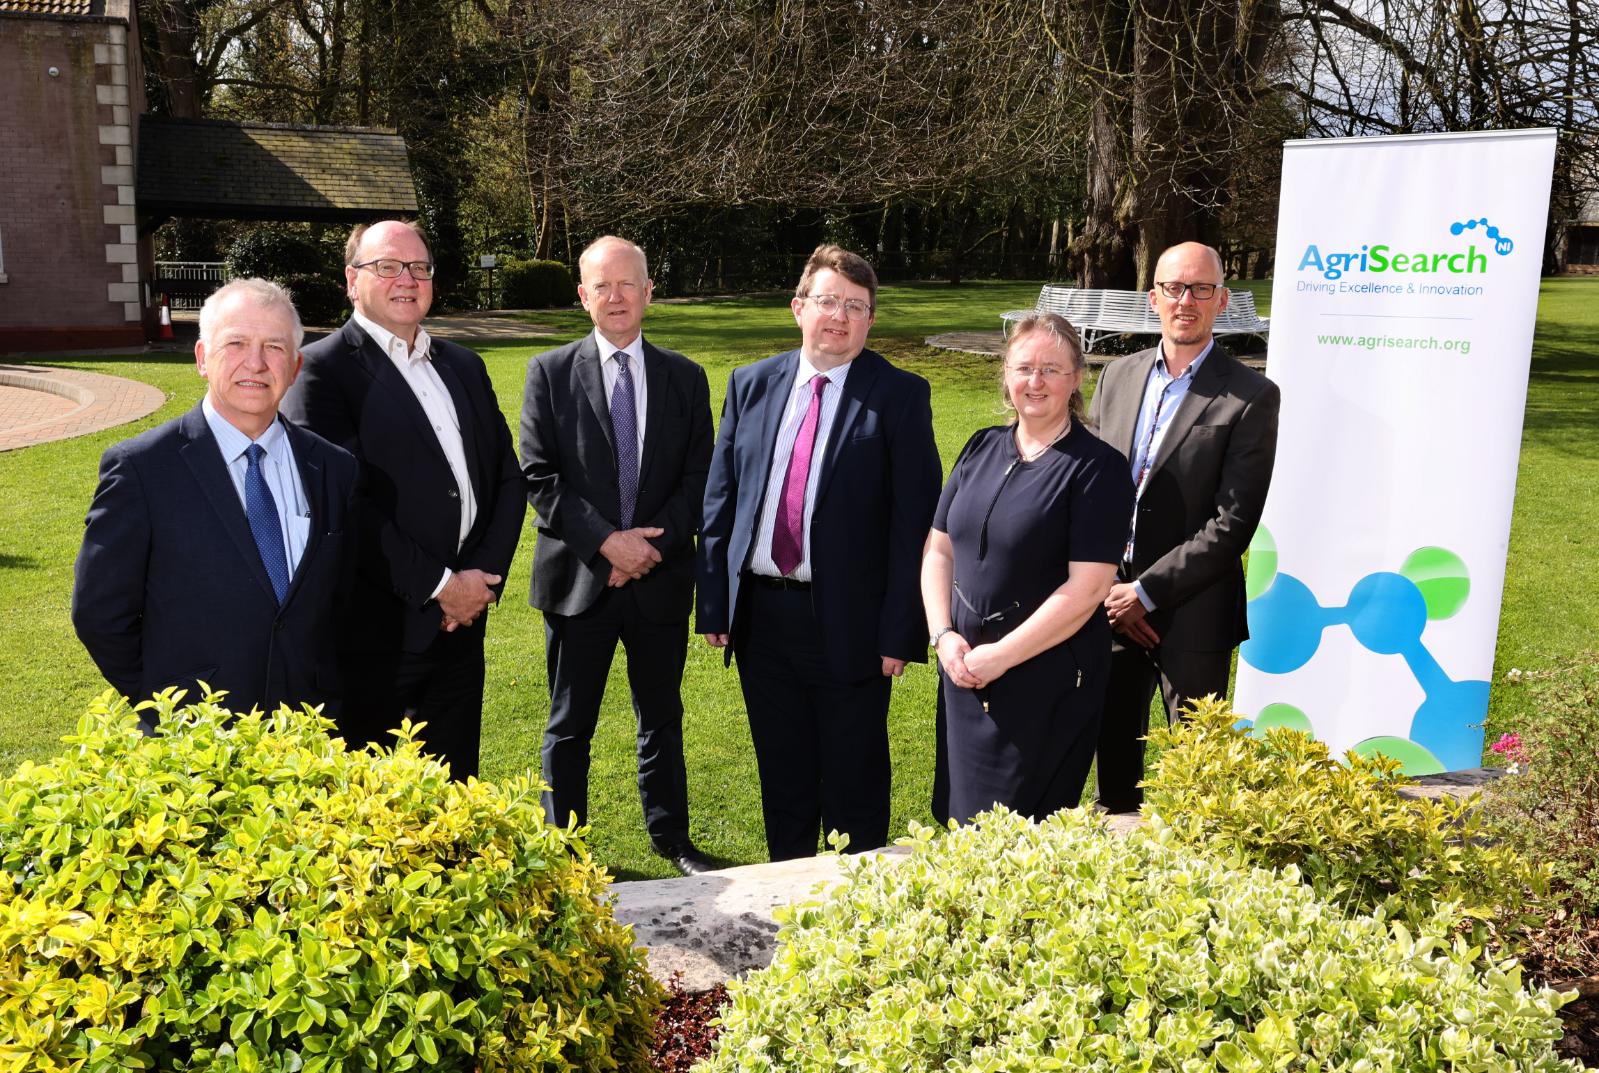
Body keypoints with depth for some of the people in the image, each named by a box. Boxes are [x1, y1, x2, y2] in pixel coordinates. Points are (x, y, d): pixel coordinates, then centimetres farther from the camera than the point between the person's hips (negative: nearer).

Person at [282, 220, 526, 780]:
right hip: (377, 630, -6)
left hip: (462, 622, 6)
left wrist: (483, 577, -3)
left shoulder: (464, 366, 14)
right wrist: (438, 584, -14)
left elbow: (508, 478, 11)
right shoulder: (323, 370, -7)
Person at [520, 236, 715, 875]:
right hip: (579, 578, -2)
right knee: (570, 727, 10)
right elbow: (538, 477, -7)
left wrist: (653, 542, -12)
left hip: (662, 577, 2)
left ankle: (670, 837, 33)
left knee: (663, 719, 16)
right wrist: (607, 540, -17)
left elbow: (698, 479, 2)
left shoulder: (685, 378, 5)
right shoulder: (551, 373, -1)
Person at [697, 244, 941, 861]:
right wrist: (713, 603, 3)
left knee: (855, 790, 11)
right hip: (760, 613, 4)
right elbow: (720, 500, 8)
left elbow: (916, 520, -9)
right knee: (782, 781, 19)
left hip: (848, 621, -3)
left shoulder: (900, 396, -6)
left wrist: (900, 631, -13)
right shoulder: (751, 385, 6)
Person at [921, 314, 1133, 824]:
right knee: (962, 817, 14)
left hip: (1047, 678, -5)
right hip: (964, 669, 5)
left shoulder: (1097, 468, -10)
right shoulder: (982, 448, 8)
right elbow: (938, 549, 9)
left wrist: (1000, 656, -15)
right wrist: (943, 635, -5)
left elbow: (1087, 589, -16)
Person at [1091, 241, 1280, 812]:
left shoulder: (1250, 397, -8)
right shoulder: (1117, 376, 8)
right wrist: (1108, 589, -4)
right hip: (1110, 606, 5)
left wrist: (1146, 593, -15)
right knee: (1113, 749, 18)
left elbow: (1232, 523, -13)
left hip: (1191, 613, -4)